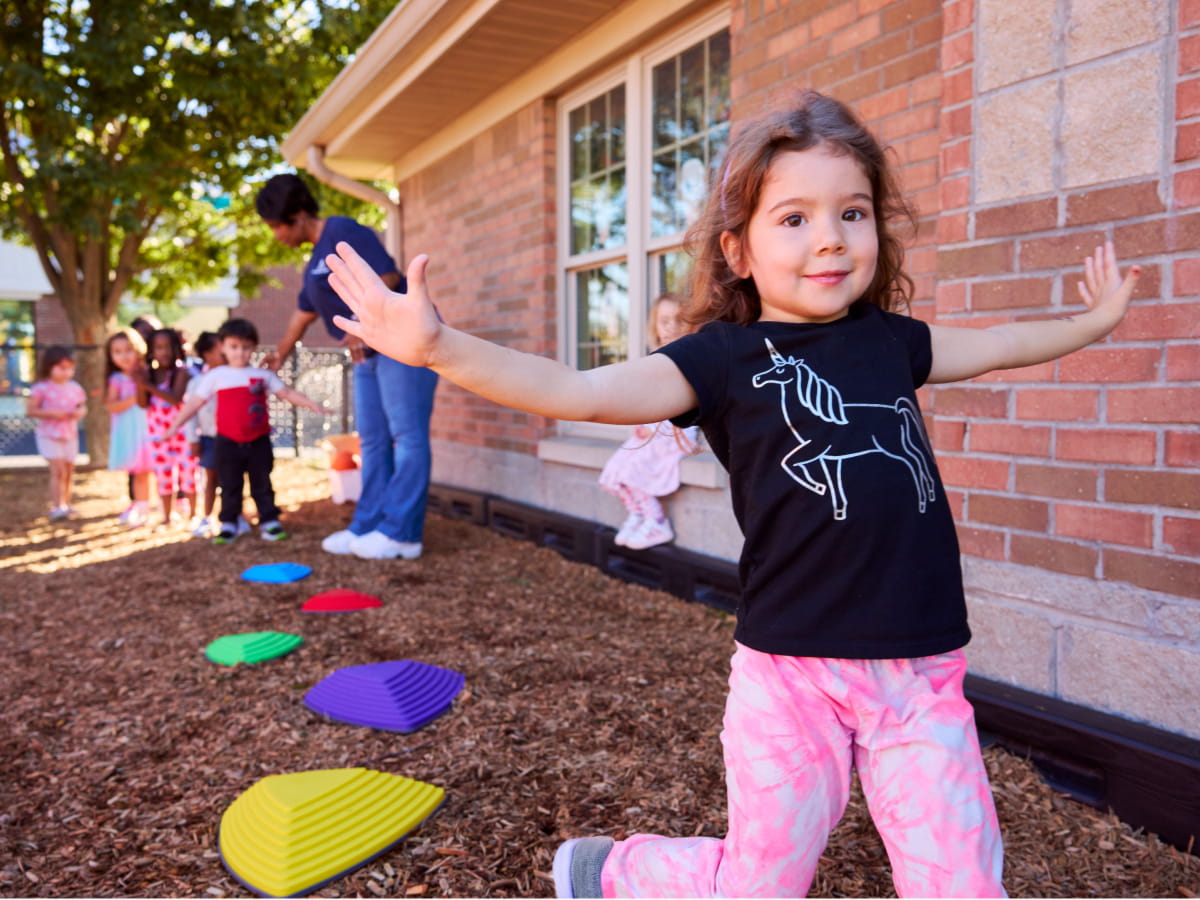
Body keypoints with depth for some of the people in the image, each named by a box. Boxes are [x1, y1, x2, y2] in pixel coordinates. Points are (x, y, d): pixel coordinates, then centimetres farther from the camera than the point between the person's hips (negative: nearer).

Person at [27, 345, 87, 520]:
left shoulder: (74, 387, 4)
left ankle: (66, 504, 25)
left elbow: (83, 406, 14)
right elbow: (30, 411, -11)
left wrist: (80, 412, -9)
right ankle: (56, 507, -12)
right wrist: (51, 413, -23)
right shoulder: (42, 388, -11)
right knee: (59, 471, -14)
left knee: (69, 471, 12)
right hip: (49, 435, -5)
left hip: (70, 435, 5)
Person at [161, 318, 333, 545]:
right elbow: (194, 402, 3)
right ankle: (228, 525, 15)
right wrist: (175, 426, 0)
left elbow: (287, 393, 6)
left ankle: (269, 522, 13)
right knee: (230, 486, 7)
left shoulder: (262, 375, 4)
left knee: (262, 484, 7)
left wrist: (313, 405, -1)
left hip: (258, 441, 1)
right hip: (229, 442, 0)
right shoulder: (215, 376, 1)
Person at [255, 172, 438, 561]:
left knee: (407, 436, -10)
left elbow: (388, 275, -19)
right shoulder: (316, 262, 20)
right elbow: (304, 313, 32)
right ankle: (368, 526, 11)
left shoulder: (344, 232, -9)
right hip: (370, 352, 10)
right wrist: (280, 354, 42)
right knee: (372, 440, 8)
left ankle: (402, 533, -11)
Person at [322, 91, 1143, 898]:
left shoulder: (890, 340, 9)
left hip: (922, 673, 5)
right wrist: (441, 347, -29)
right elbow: (585, 391, -18)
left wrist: (1095, 319, 42)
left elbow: (995, 344, 28)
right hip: (794, 675, -4)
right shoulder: (726, 358, -6)